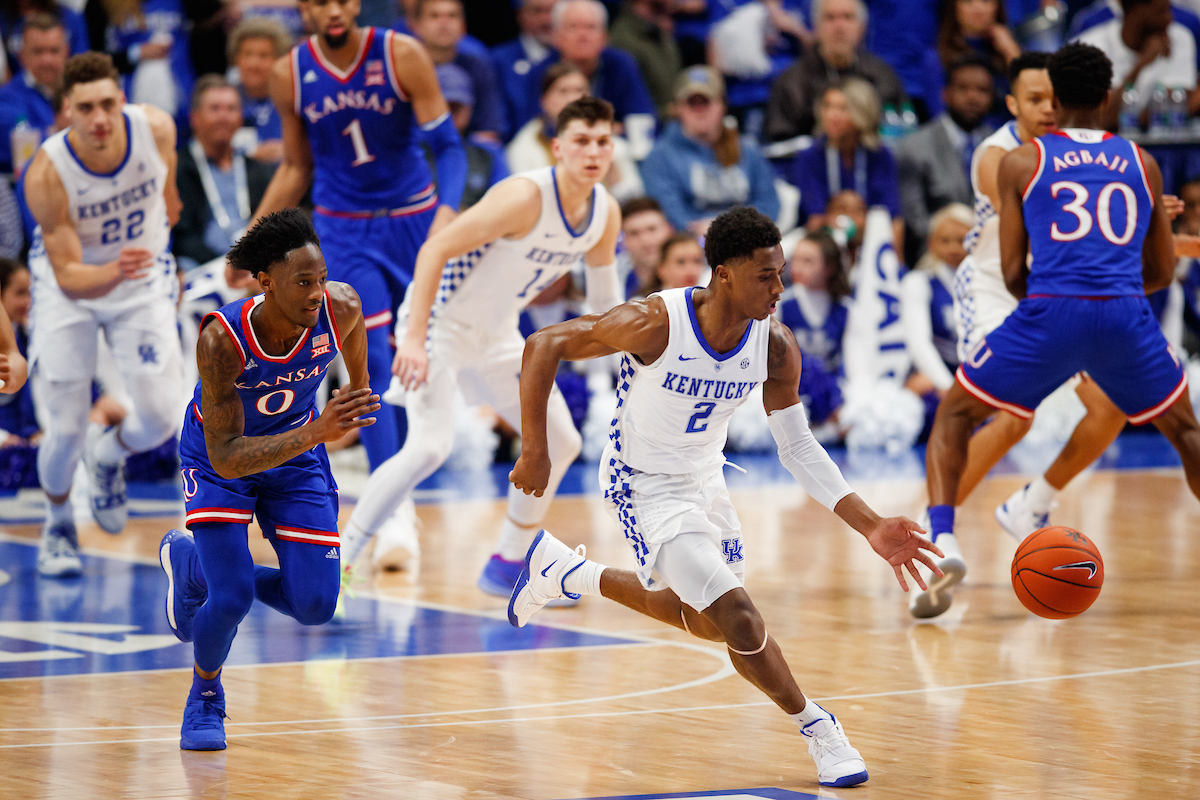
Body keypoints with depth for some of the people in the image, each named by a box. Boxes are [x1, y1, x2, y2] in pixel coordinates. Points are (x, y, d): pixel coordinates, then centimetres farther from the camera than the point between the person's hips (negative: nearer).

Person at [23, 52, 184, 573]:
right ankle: (57, 525, 28)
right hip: (69, 286, -2)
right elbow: (68, 276, -29)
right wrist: (113, 272, -49)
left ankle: (108, 455, 29)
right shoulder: (46, 175, -31)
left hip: (144, 279, 2)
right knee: (65, 429, -5)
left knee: (160, 417, -8)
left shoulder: (155, 128, -24)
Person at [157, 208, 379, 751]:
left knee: (316, 606, -4)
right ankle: (205, 696, 15)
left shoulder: (341, 308, -27)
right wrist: (315, 434, -48)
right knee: (232, 599, -19)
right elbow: (226, 458, -37)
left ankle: (195, 564, 24)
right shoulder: (221, 339, -37)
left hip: (298, 452, 4)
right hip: (218, 458, -4)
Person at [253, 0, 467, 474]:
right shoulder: (290, 76, -6)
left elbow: (447, 146, -11)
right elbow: (296, 168, 8)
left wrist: (447, 212, -29)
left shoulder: (402, 56, -12)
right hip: (343, 230, 0)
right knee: (370, 363, -10)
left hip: (414, 218, 0)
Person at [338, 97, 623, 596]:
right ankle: (335, 563, -16)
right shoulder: (525, 197, -27)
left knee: (560, 442, 11)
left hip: (495, 335, 9)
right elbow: (435, 250, -28)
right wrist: (414, 340, -33)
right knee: (431, 446, -25)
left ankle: (506, 568, 24)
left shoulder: (605, 213, -3)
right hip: (440, 323, -9)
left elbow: (605, 297, 16)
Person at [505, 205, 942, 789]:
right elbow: (543, 346, -22)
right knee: (739, 620, -18)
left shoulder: (775, 347, -16)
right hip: (644, 484, -7)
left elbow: (798, 447, -7)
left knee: (704, 623, 26)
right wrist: (535, 451, -23)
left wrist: (871, 527, -16)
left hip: (705, 478, 7)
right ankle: (815, 727, 4)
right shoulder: (656, 323, -30)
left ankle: (564, 571, 44)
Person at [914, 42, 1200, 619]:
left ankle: (942, 542, -5)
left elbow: (1012, 272, 9)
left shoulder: (1021, 162, 12)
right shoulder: (1141, 164, 18)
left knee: (953, 415, 16)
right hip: (1125, 312, 2)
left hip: (1049, 311, -2)